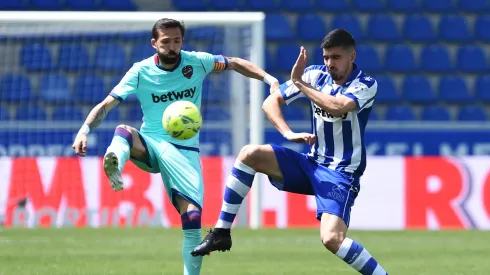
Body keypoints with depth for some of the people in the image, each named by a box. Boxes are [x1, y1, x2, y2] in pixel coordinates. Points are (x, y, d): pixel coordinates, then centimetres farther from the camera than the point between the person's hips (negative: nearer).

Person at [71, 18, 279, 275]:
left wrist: (268, 78, -1)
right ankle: (114, 163, -66)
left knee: (193, 215, -15)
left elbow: (236, 64, 14)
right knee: (124, 131, -35)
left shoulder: (196, 62, 0)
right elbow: (106, 104, -8)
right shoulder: (141, 71, -4)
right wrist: (85, 129, -25)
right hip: (150, 145, 0)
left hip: (184, 150, 0)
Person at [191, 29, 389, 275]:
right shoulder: (315, 75, 1)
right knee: (250, 154, -14)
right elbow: (271, 102, 3)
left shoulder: (366, 85, -12)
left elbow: (338, 106, -33)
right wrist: (288, 133, -14)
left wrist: (299, 83, -22)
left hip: (341, 174, -6)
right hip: (312, 163, 6)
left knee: (332, 239, -29)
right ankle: (222, 232, -8)